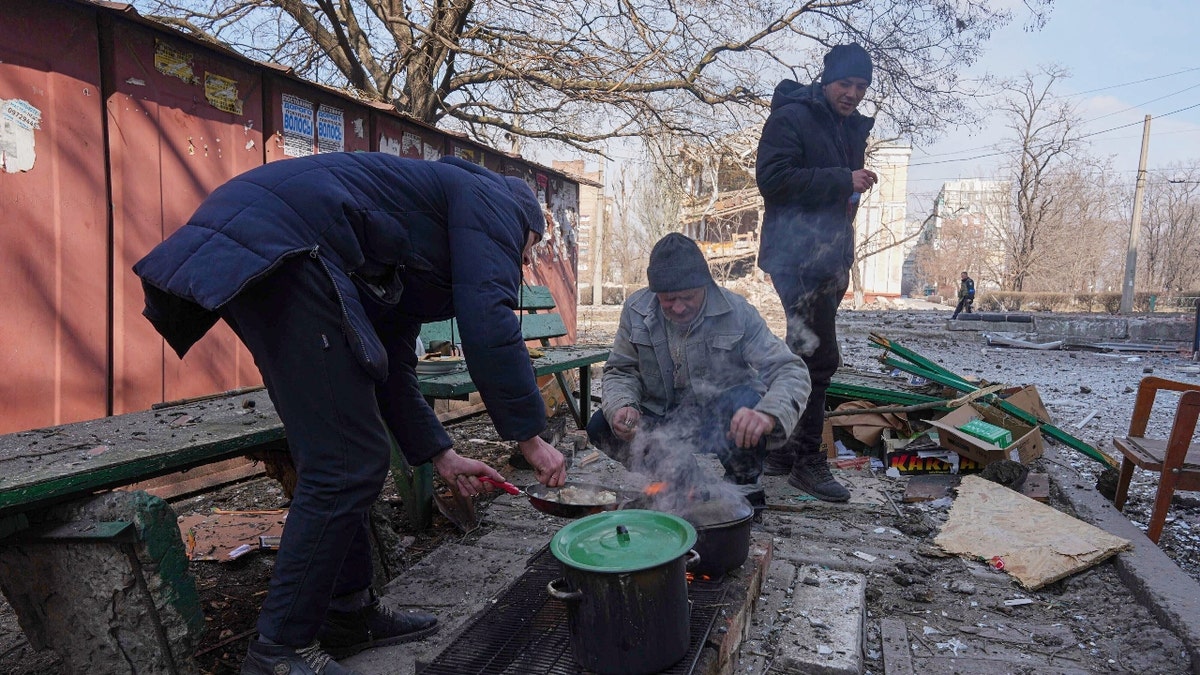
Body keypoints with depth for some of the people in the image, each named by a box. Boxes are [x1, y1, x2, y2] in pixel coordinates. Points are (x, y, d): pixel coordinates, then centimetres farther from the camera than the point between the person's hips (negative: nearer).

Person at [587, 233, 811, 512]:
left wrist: (768, 415, -44)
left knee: (750, 402, -35)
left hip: (722, 420, -3)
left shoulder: (737, 312, -18)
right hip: (663, 420, 3)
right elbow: (620, 371, 0)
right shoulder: (636, 309, -9)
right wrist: (621, 408, -24)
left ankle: (744, 485, -5)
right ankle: (678, 481, 5)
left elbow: (790, 370, -22)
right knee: (600, 427, -18)